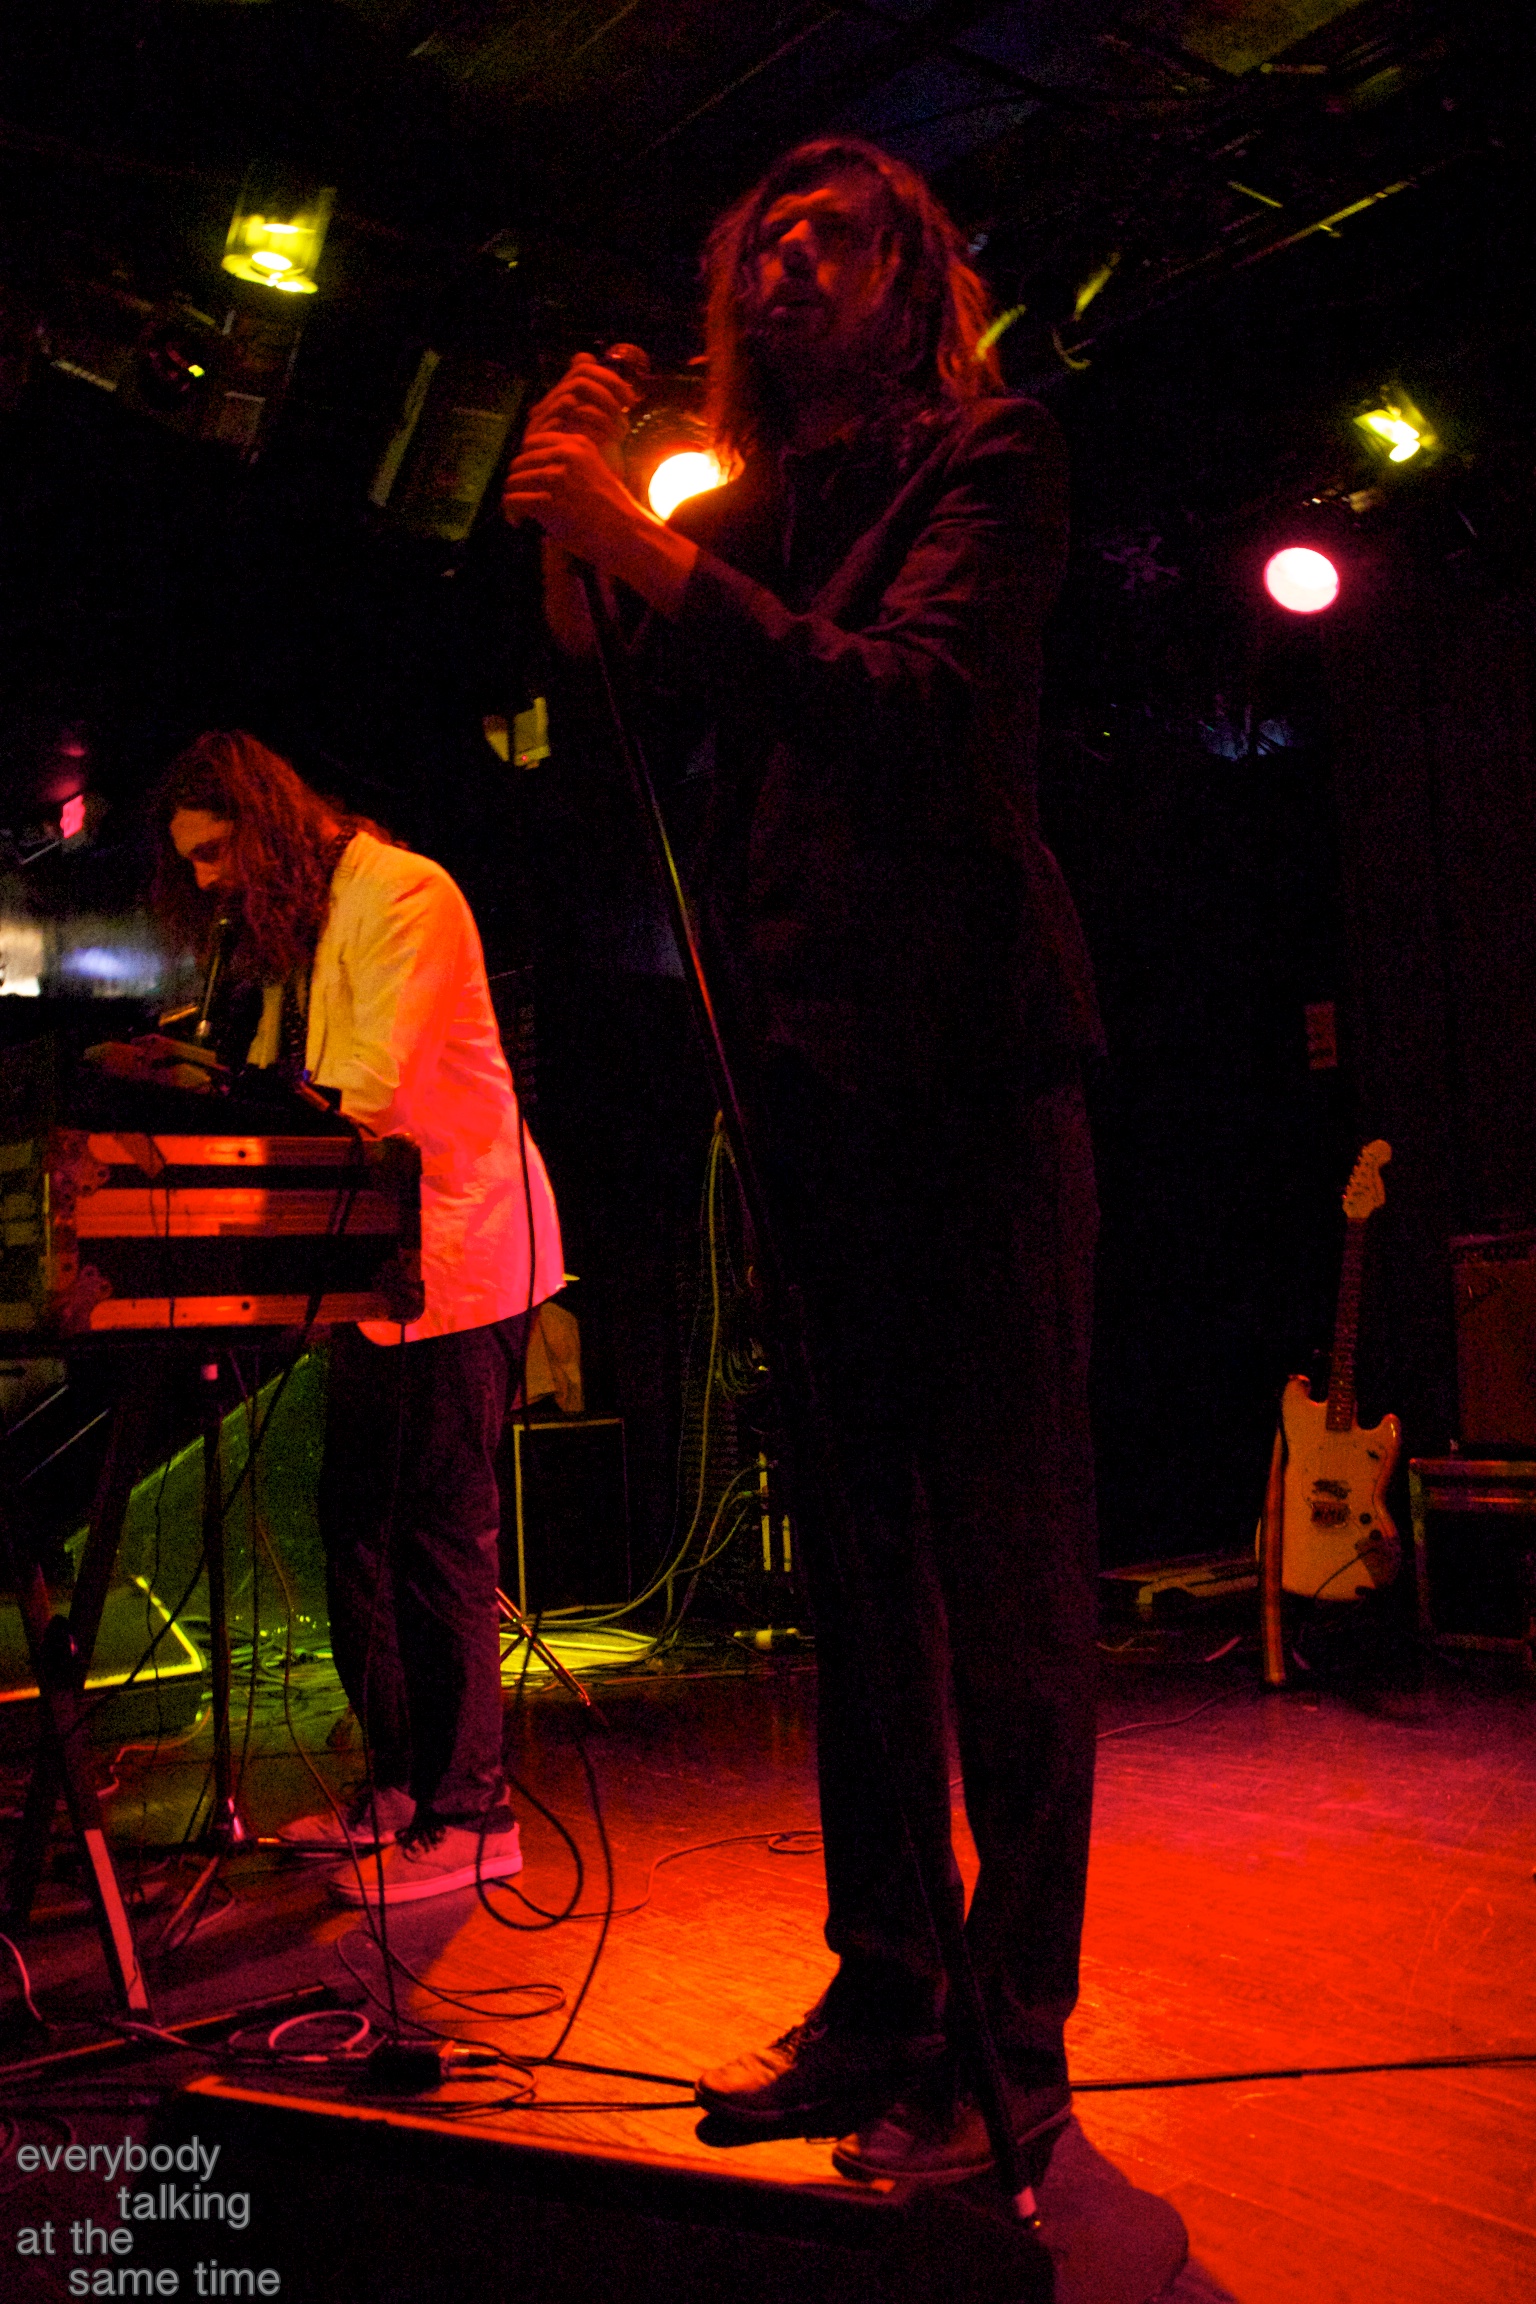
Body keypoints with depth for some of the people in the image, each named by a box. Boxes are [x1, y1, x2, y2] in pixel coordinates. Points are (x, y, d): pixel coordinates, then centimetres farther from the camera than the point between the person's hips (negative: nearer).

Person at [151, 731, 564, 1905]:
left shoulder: (402, 893, -10)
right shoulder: (294, 929, 20)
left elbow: (369, 1088, -20)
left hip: (455, 1250, -9)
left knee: (440, 1532, -6)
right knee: (356, 1522, 11)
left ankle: (471, 1811, 4)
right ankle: (400, 1783, 23)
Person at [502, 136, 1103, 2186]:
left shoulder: (988, 455, 5)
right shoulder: (750, 511, 21)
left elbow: (914, 704, -12)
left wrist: (653, 552, -15)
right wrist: (572, 542, 2)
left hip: (965, 1055, -6)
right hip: (808, 1072, 6)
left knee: (1003, 1566, -4)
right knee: (857, 1557, 9)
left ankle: (1010, 2048, 8)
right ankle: (884, 2003, 21)